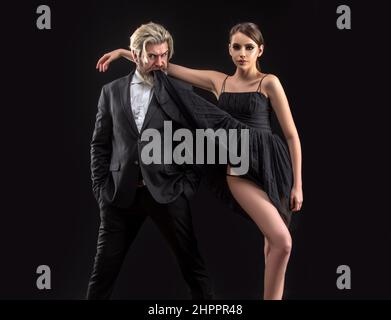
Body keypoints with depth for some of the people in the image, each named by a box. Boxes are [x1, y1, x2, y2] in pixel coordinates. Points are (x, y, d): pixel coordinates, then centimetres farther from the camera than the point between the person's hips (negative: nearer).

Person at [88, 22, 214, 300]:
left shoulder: (181, 90, 3)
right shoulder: (112, 91, 9)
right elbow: (100, 144, 11)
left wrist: (188, 187, -4)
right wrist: (101, 188, 4)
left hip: (167, 192, -1)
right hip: (121, 194, 2)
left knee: (192, 264, 4)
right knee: (104, 268, 8)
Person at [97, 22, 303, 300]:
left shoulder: (269, 82, 2)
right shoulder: (219, 81, 13)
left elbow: (292, 136, 1)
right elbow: (167, 66, 17)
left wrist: (297, 184, -3)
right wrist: (122, 52, 13)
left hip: (270, 163, 0)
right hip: (240, 166, 0)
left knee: (276, 242, 3)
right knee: (281, 241, -17)